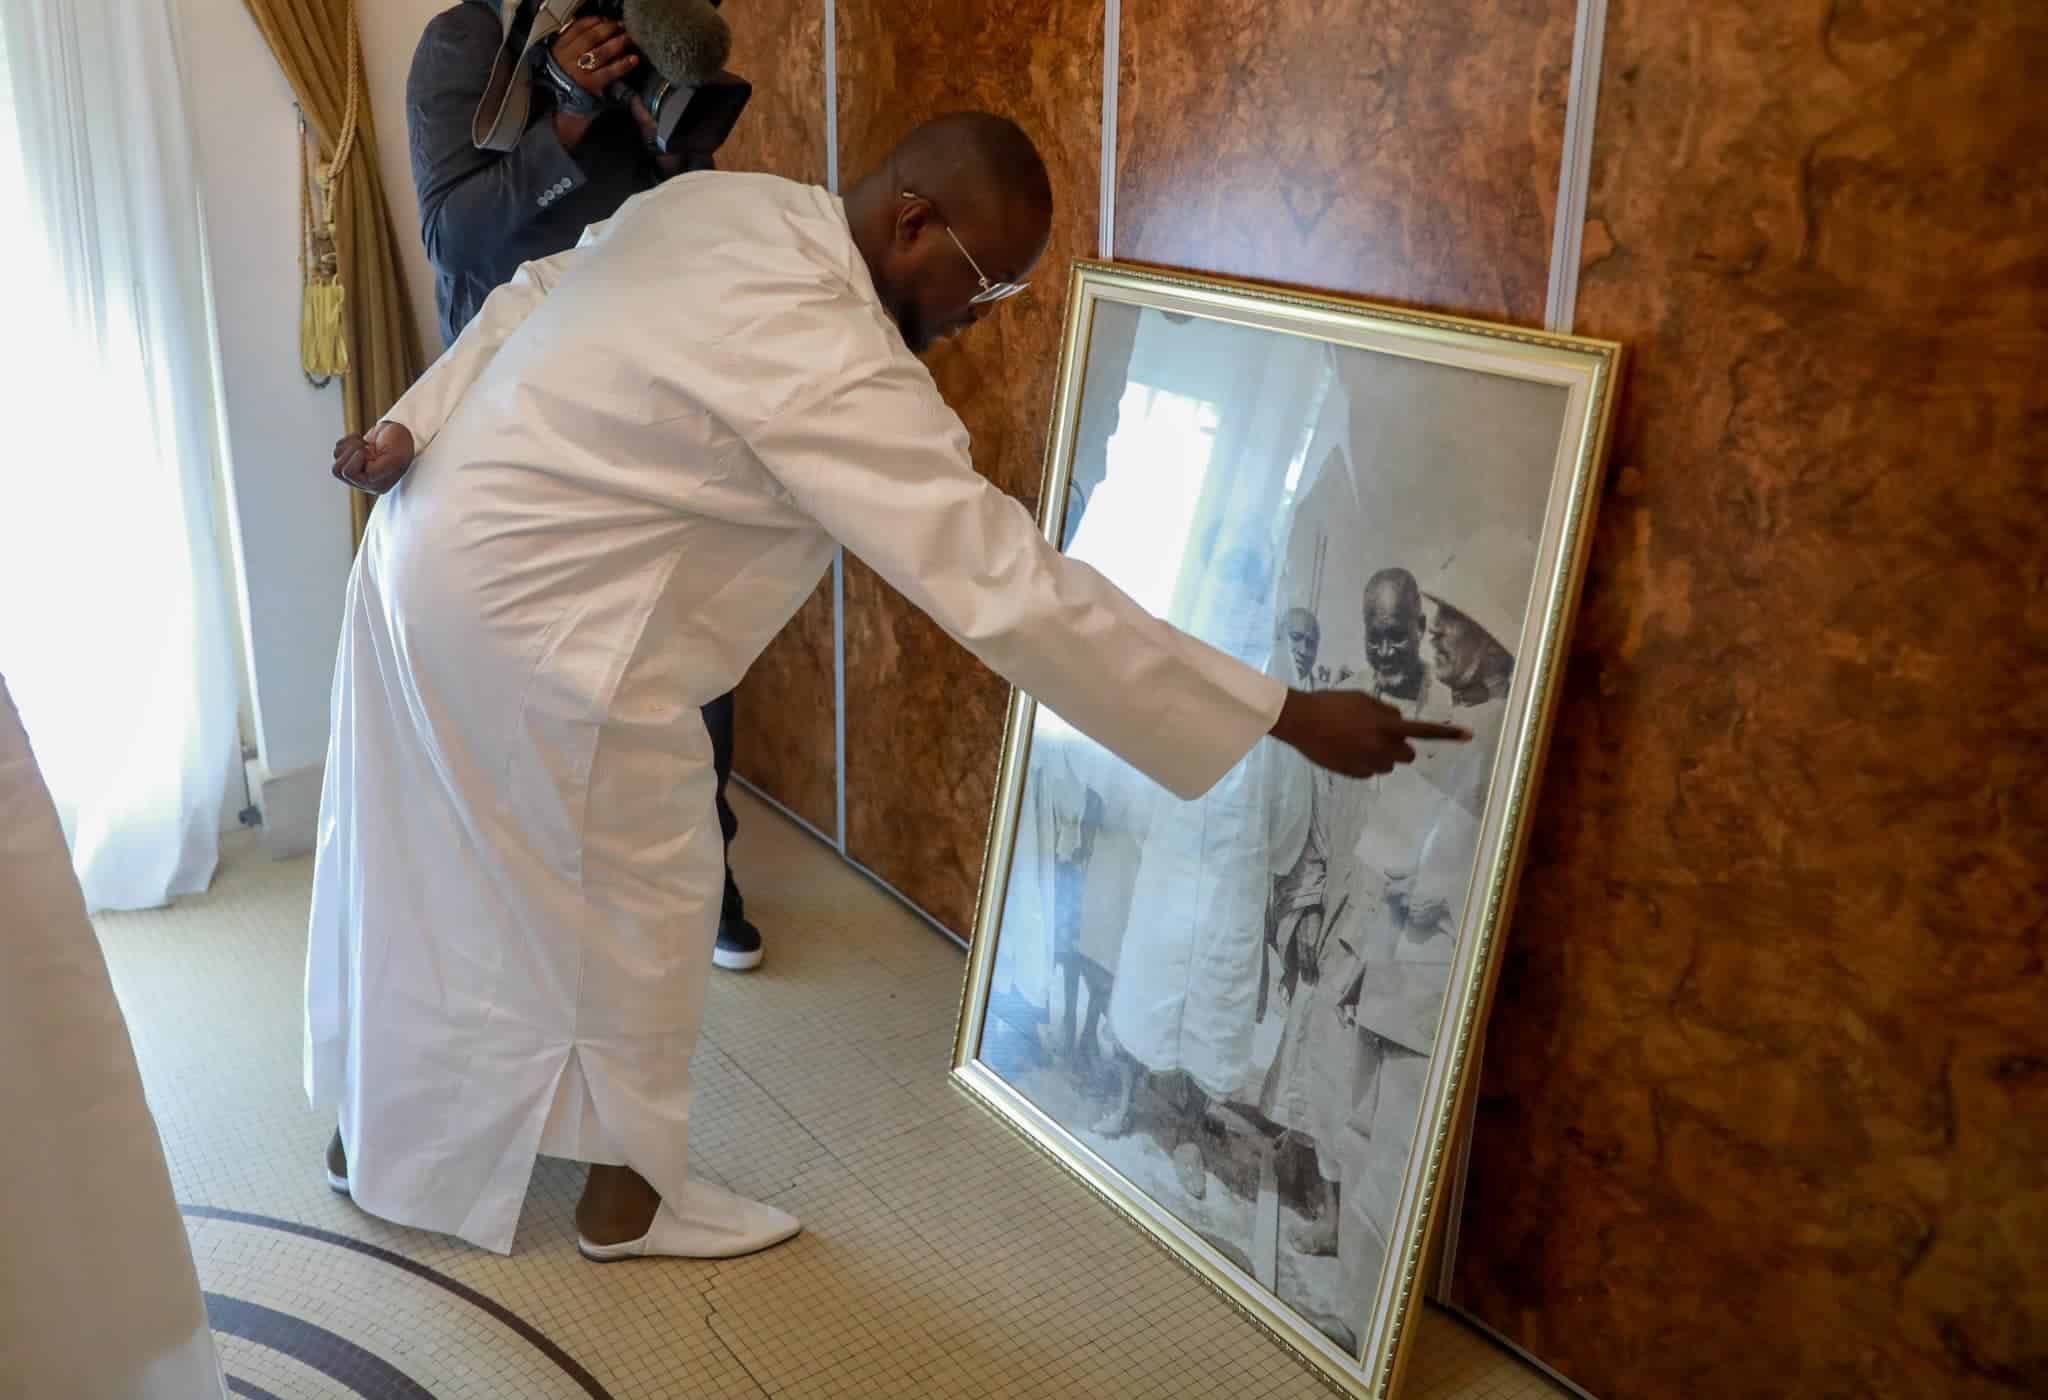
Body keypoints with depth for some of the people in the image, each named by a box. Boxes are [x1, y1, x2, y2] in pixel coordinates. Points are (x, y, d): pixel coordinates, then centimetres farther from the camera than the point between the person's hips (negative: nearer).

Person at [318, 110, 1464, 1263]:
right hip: (530, 618, -10)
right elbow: (1014, 590, -31)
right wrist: (1287, 715, -27)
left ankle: (374, 1130, 47)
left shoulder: (718, 201, 1)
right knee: (642, 899, 8)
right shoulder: (834, 368, -28)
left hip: (432, 550, 10)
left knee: (425, 873, 24)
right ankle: (630, 1196, 28)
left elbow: (528, 297, 10)